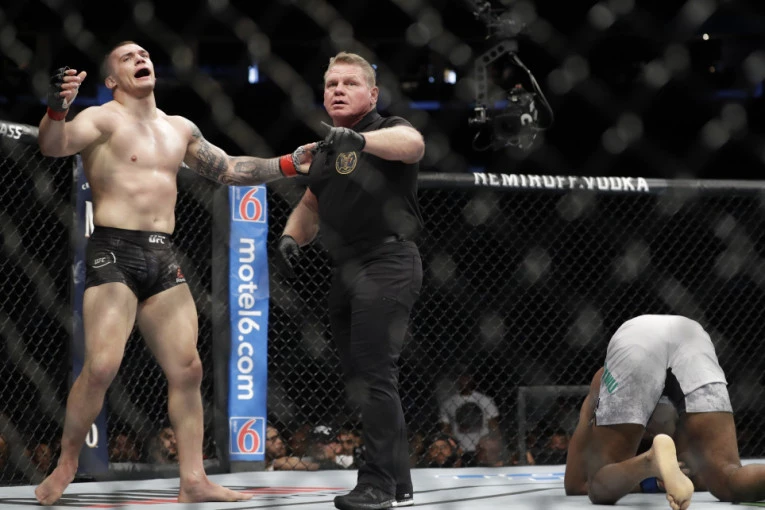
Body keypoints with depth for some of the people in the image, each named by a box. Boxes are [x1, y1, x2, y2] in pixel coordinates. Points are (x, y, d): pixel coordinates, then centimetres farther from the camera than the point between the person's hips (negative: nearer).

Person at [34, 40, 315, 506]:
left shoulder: (180, 129, 18)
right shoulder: (103, 119, -2)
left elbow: (229, 170, 27)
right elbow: (54, 146, -21)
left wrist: (288, 165, 18)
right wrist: (57, 109, -43)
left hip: (164, 258, 6)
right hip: (114, 252, -6)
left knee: (188, 369, 2)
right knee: (102, 366, -18)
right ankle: (66, 466, 0)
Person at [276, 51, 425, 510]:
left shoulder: (388, 130, -5)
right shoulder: (327, 149, 18)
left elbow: (412, 144, -29)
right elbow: (311, 205, 29)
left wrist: (360, 139, -48)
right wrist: (292, 236, 7)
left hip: (387, 264, -9)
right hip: (348, 271, 9)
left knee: (374, 373, -14)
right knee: (359, 379, 12)